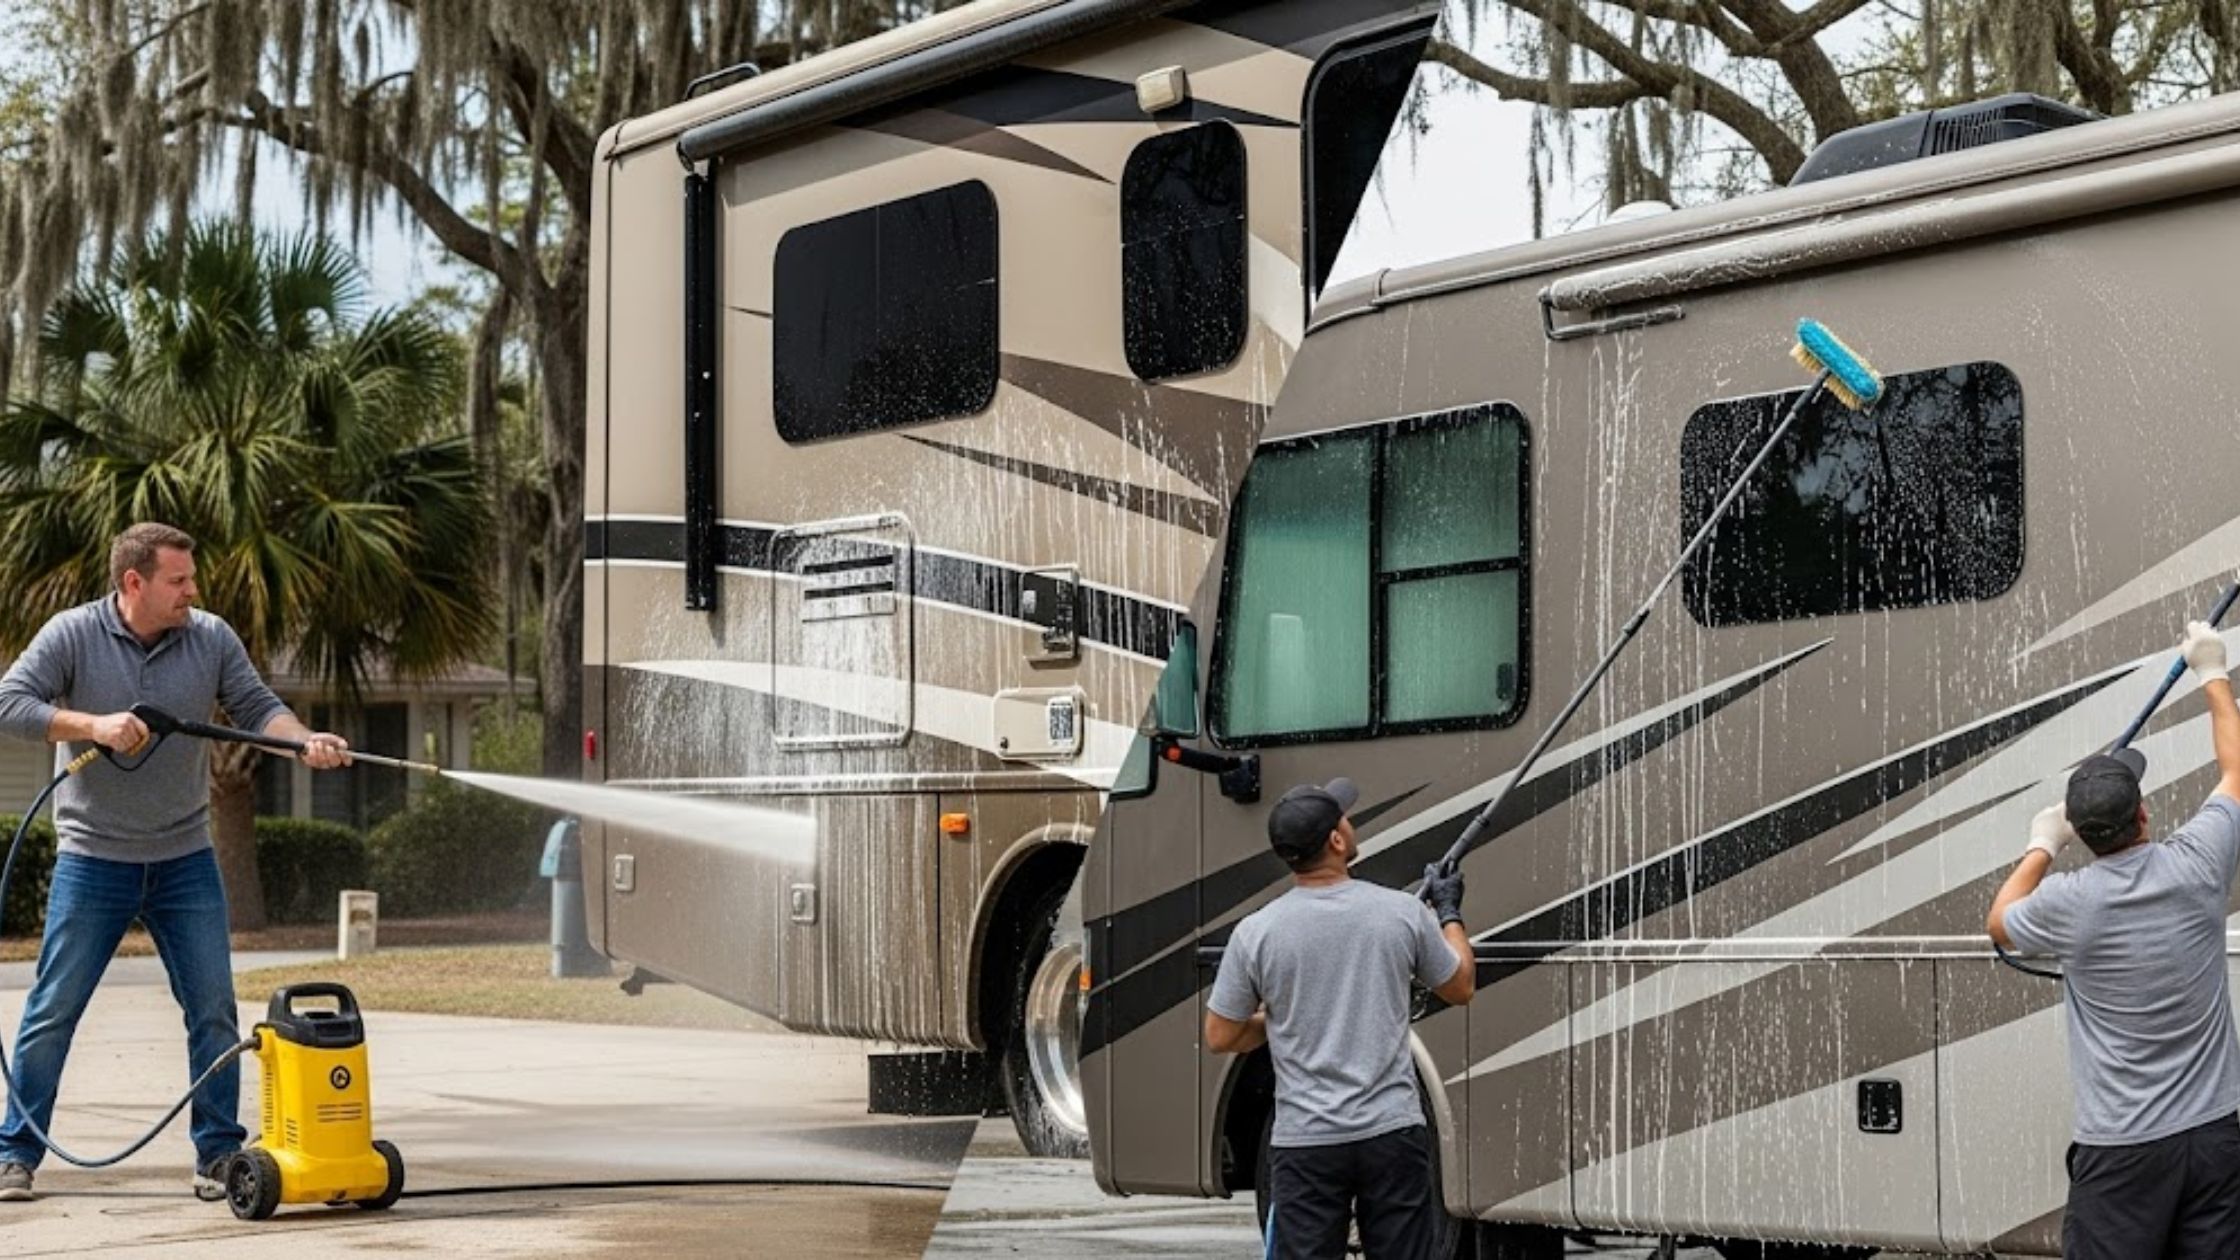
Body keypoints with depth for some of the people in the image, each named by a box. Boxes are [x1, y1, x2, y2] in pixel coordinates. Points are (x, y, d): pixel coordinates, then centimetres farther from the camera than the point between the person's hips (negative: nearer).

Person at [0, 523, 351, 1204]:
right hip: (93, 860, -3)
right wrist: (93, 725, -24)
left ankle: (219, 1153, 11)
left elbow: (257, 707, 2)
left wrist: (305, 740, -17)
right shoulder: (72, 635, -8)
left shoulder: (211, 638, 1)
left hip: (185, 860, 3)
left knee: (214, 1012, 1)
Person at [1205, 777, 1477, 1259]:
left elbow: (1221, 1037, 3)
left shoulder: (1255, 933, -6)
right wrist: (1449, 913, 30)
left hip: (1305, 1143, -1)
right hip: (1393, 1134, 1)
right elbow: (1460, 987, 14)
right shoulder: (1402, 912, -4)